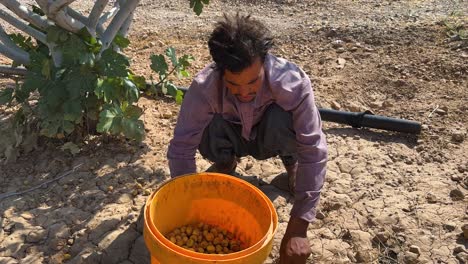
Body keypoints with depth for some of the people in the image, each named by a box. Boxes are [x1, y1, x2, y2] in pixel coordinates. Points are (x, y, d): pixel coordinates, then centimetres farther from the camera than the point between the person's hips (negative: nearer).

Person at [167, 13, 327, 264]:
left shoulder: (292, 83, -36)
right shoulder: (204, 87, -33)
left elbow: (314, 151, -36)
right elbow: (181, 148, -29)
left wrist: (297, 229, -37)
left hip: (271, 139, -1)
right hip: (231, 137, 1)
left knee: (282, 118, -36)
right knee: (207, 130, -34)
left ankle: (290, 160, -2)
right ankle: (226, 161, 2)